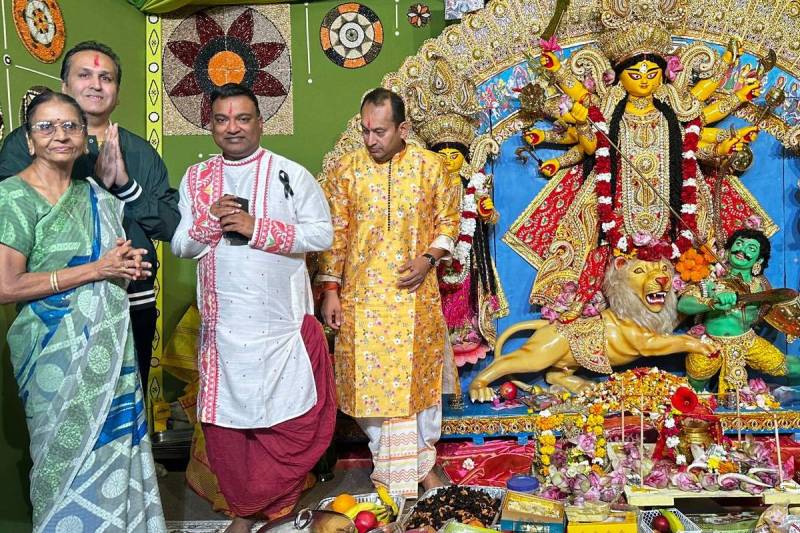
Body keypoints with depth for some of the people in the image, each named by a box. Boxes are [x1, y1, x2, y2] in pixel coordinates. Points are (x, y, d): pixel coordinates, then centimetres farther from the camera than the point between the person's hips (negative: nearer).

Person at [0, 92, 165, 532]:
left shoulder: (93, 195, 10)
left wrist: (129, 261, 1)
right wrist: (94, 270, -17)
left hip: (110, 346, 6)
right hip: (57, 353, -6)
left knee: (114, 447, 10)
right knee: (69, 453, 5)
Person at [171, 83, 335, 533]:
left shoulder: (292, 174, 0)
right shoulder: (196, 179, 9)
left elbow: (323, 234, -8)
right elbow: (180, 245, 8)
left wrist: (256, 228, -16)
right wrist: (210, 222, -13)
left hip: (284, 320, -2)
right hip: (224, 322, 2)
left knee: (295, 418, 2)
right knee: (226, 420, 8)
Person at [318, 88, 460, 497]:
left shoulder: (430, 166, -1)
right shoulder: (346, 169, -1)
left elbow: (448, 220, 7)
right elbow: (334, 233, 1)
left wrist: (428, 259, -10)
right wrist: (330, 290, -2)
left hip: (415, 296, 0)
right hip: (363, 296, 0)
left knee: (420, 378, 10)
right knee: (372, 381, 7)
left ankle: (420, 459, 32)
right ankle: (389, 465, 27)